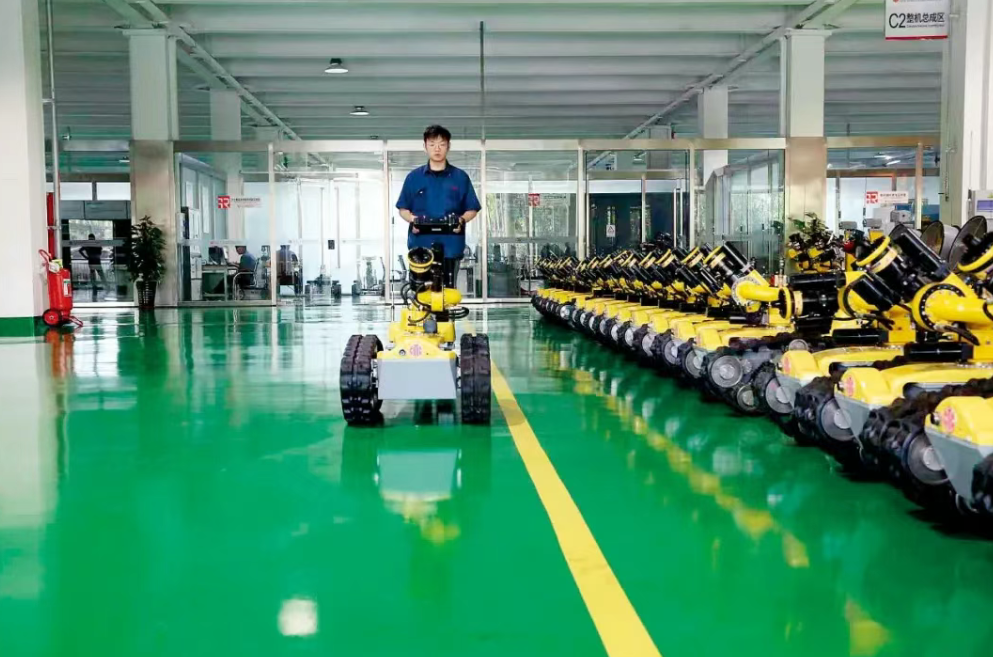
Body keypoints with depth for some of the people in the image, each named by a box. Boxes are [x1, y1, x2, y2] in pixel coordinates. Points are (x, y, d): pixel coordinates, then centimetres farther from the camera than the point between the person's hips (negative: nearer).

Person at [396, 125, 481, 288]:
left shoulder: (461, 177, 6)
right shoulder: (414, 177, 8)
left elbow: (472, 209, 9)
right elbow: (403, 209, 12)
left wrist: (461, 220, -12)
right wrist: (412, 219, -9)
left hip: (450, 245, 0)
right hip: (420, 245, 0)